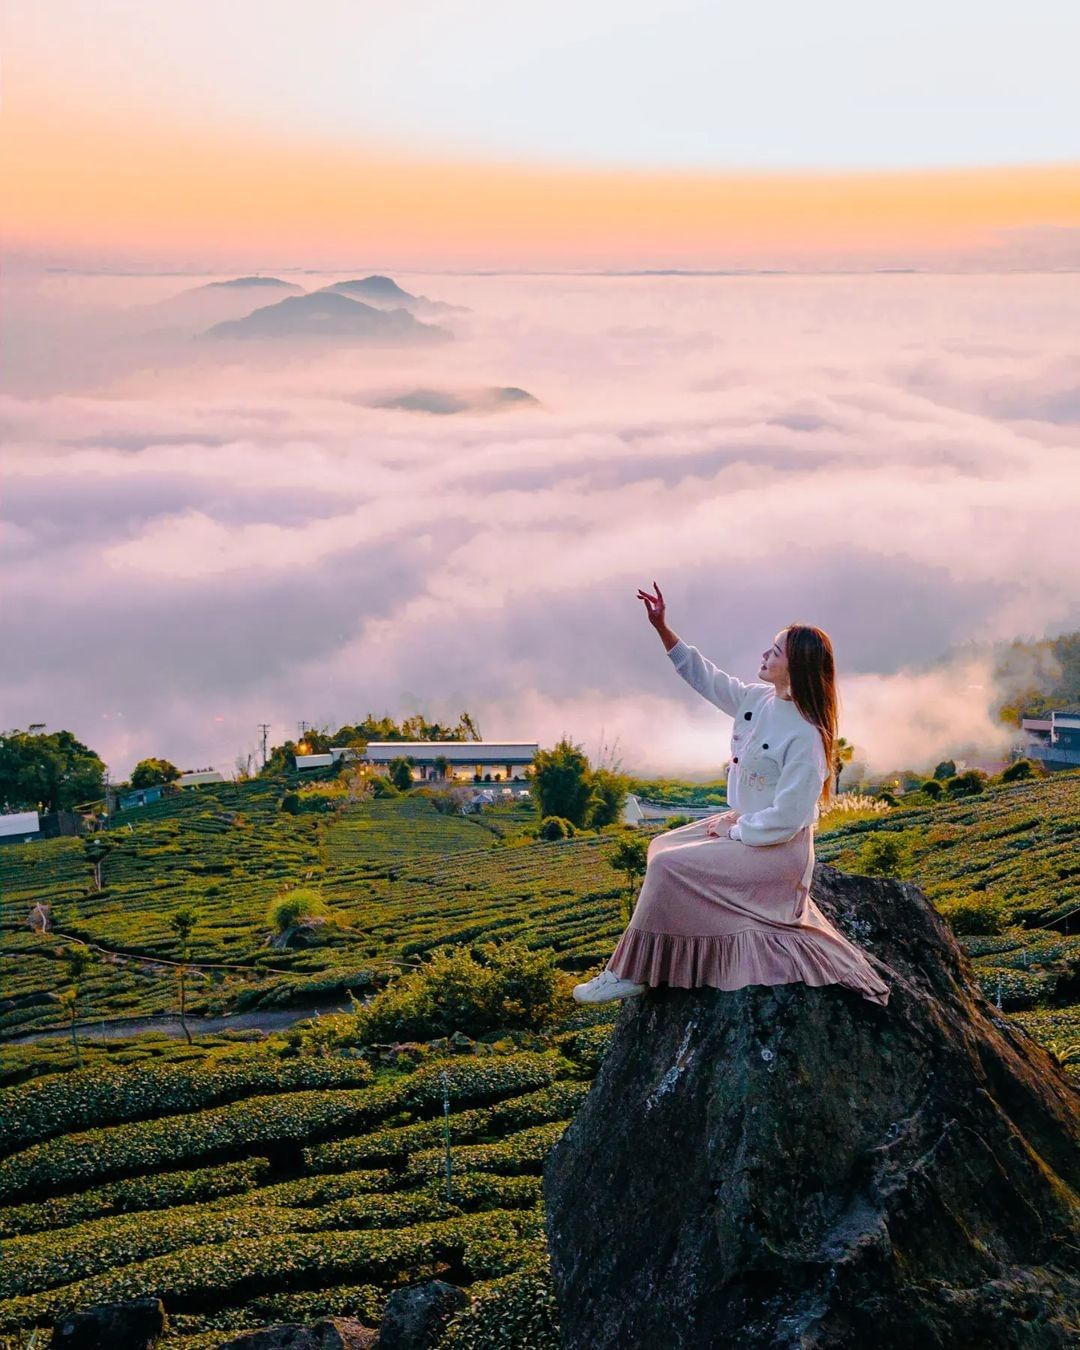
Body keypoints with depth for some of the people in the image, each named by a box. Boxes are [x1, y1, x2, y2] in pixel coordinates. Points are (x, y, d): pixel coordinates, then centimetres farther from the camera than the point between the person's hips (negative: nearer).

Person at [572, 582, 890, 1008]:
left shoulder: (805, 736, -26)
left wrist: (734, 831, -15)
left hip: (778, 850, -10)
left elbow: (786, 818, -26)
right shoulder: (756, 699, 0)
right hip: (744, 825, 10)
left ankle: (629, 974, -5)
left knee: (667, 866, -17)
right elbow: (702, 675, 12)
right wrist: (661, 628, 5)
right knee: (661, 847, 15)